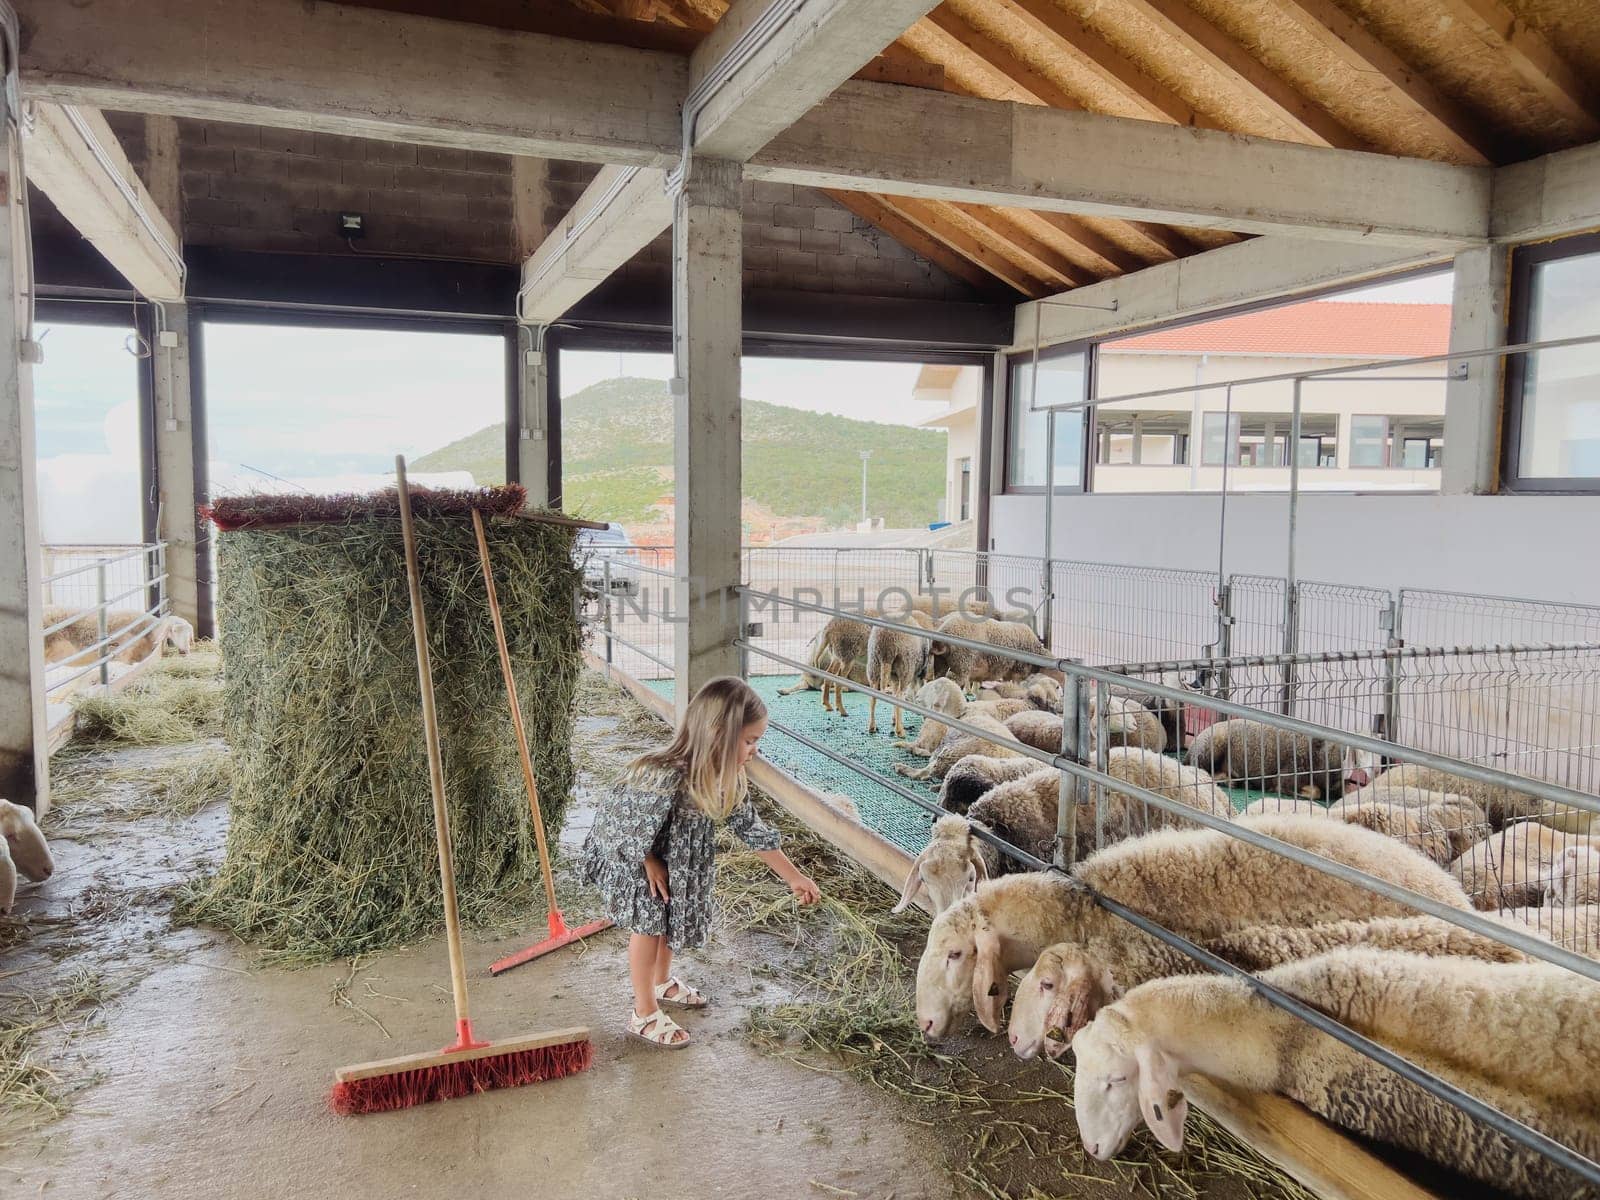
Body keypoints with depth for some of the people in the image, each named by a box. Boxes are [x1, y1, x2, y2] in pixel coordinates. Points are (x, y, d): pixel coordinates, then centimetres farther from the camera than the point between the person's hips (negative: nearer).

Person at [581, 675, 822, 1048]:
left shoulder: (726, 778, -18)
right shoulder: (665, 778, -44)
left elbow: (751, 828, -5)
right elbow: (632, 835, -33)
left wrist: (794, 877, -2)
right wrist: (652, 865, -14)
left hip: (673, 854, 7)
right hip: (627, 853, -7)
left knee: (672, 916, 21)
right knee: (648, 924, 1)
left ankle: (662, 982, 46)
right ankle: (644, 1014, 19)